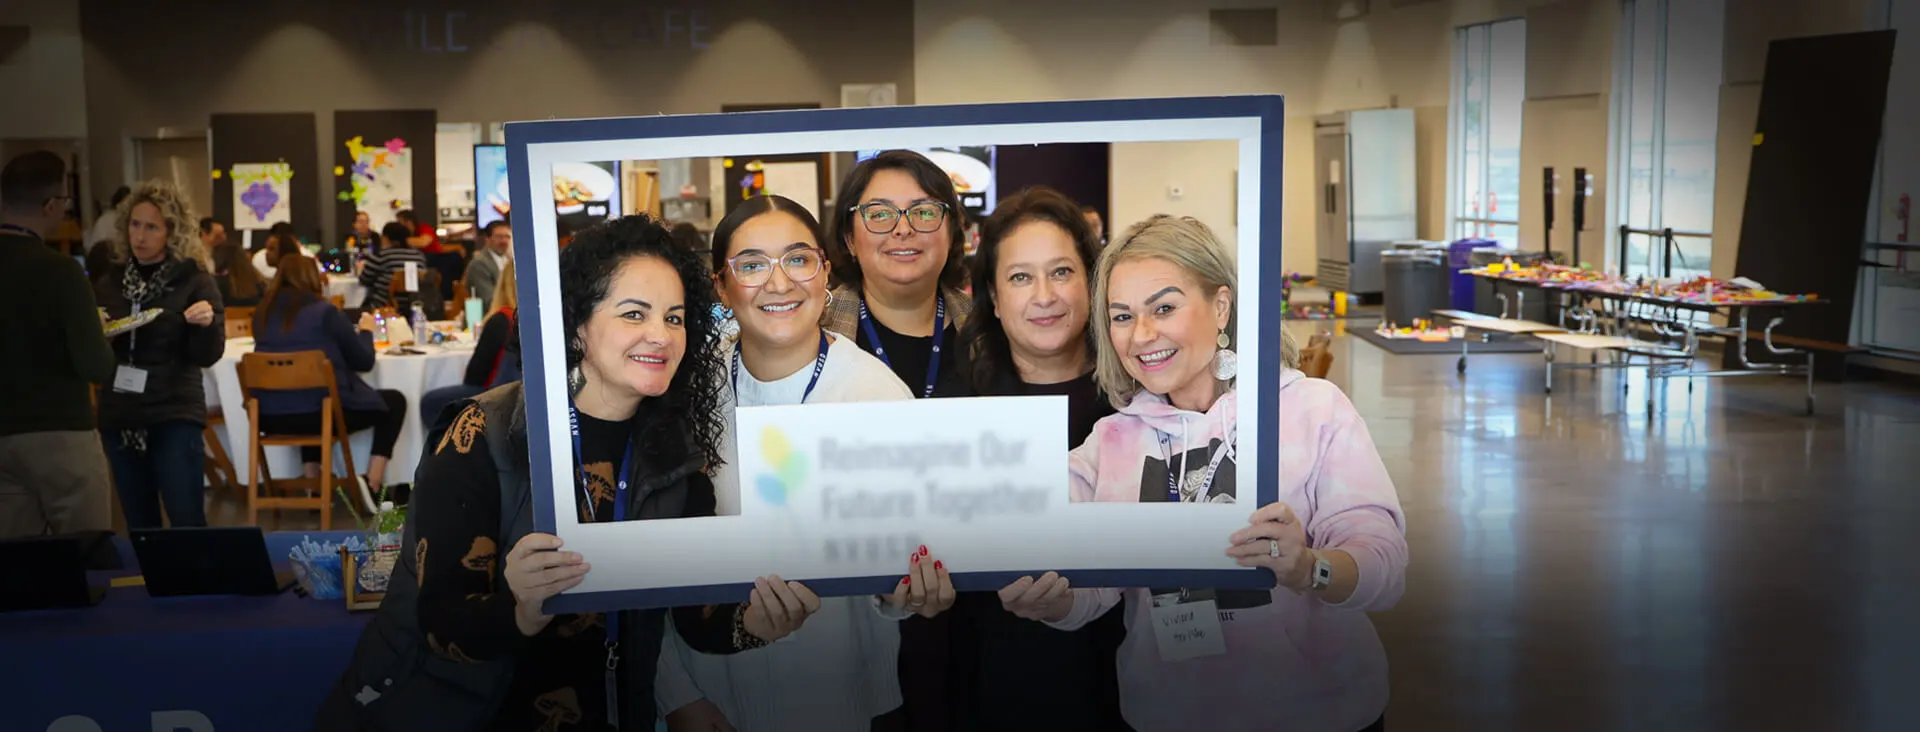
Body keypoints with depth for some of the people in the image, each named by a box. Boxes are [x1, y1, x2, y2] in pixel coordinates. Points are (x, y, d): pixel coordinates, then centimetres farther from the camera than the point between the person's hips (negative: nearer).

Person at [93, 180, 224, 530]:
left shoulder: (194, 280, -3)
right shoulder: (109, 283, 9)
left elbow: (206, 356, -6)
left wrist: (207, 324, -26)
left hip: (176, 415, -4)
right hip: (119, 416, 4)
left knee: (188, 524, -6)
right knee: (139, 526, 10)